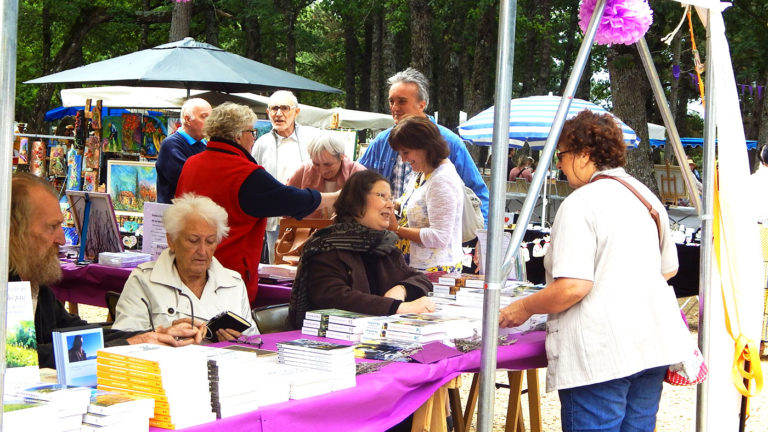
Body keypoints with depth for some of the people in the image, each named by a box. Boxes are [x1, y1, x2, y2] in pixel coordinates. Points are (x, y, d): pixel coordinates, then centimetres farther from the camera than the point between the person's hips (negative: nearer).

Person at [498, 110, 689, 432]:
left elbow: (572, 286, -20)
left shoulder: (580, 203, -13)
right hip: (653, 343, 9)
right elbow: (668, 269, 24)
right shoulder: (646, 196, 13)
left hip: (600, 352, -9)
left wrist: (524, 308, -6)